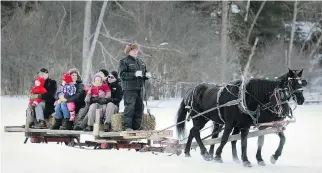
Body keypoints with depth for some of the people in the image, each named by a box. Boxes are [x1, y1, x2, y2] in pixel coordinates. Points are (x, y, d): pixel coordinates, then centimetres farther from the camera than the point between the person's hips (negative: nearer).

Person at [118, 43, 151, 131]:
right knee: (130, 107, -12)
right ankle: (127, 126, -10)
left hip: (139, 88, 7)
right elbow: (122, 74, -14)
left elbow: (144, 73, 29)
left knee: (139, 107, 7)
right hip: (129, 88, -7)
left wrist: (147, 75, 4)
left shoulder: (140, 62, 20)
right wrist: (135, 74, -22)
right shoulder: (124, 62, -3)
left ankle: (137, 126, 14)